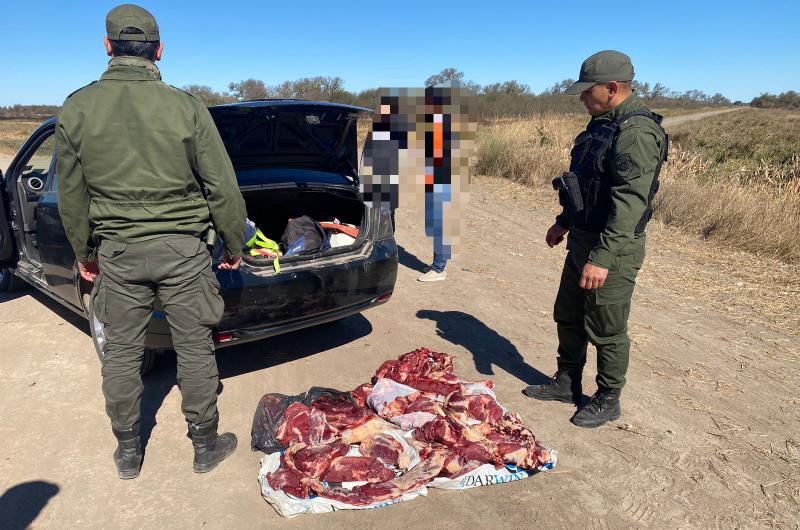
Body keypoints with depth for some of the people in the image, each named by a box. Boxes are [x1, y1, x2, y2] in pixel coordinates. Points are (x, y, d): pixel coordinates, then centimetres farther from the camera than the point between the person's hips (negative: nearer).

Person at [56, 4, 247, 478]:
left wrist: (83, 252, 20)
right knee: (195, 349, 11)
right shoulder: (185, 107, -10)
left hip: (117, 250, 2)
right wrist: (234, 247, 7)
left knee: (122, 352, 16)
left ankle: (128, 452, 31)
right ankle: (206, 445, 25)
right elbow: (223, 189, -6)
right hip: (182, 248, -2)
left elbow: (72, 196, 6)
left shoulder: (77, 109, -2)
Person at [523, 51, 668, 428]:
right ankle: (566, 383, 37)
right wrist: (564, 223, 25)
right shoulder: (604, 124, 10)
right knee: (568, 315, 19)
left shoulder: (636, 132, -21)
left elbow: (630, 202, -29)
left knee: (607, 330, 5)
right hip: (582, 240, 10)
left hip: (612, 249, -10)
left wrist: (603, 258, -33)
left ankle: (608, 401, 25)